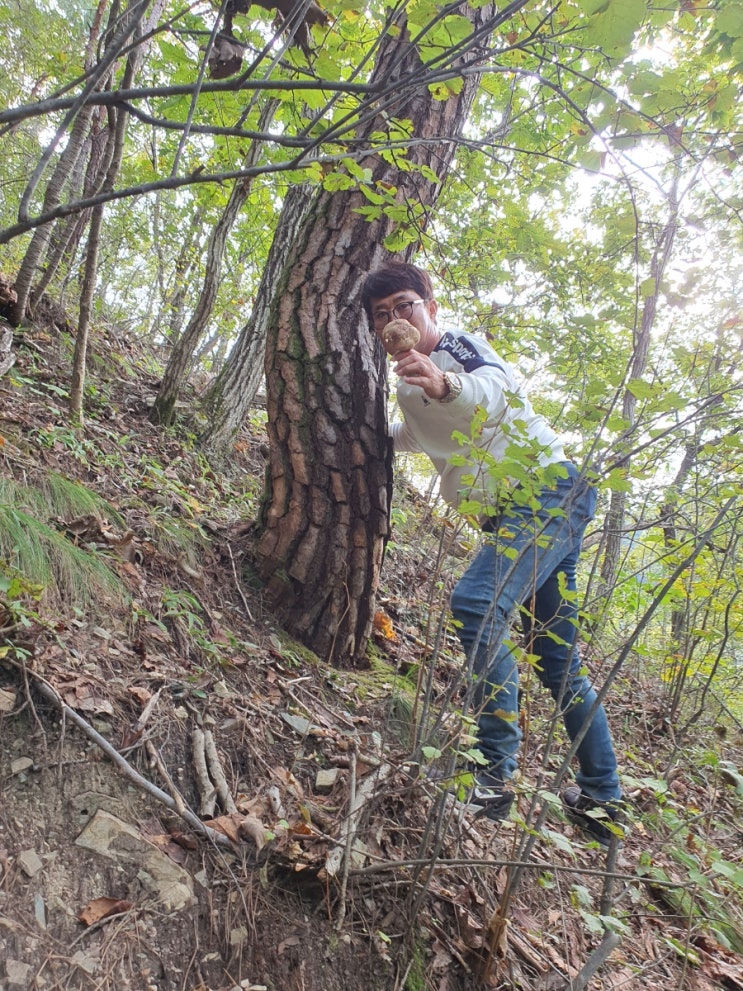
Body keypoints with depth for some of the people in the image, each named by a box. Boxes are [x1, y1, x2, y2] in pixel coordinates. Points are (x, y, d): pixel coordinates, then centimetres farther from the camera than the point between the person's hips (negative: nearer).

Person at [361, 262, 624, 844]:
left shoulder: (461, 347, -8)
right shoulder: (410, 384, 16)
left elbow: (495, 388, -32)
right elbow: (419, 433, 38)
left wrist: (445, 384, -52)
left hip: (550, 489, -9)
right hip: (513, 514, 9)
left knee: (476, 604, -30)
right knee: (558, 660, 12)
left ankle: (496, 774, -23)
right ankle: (603, 804, 23)